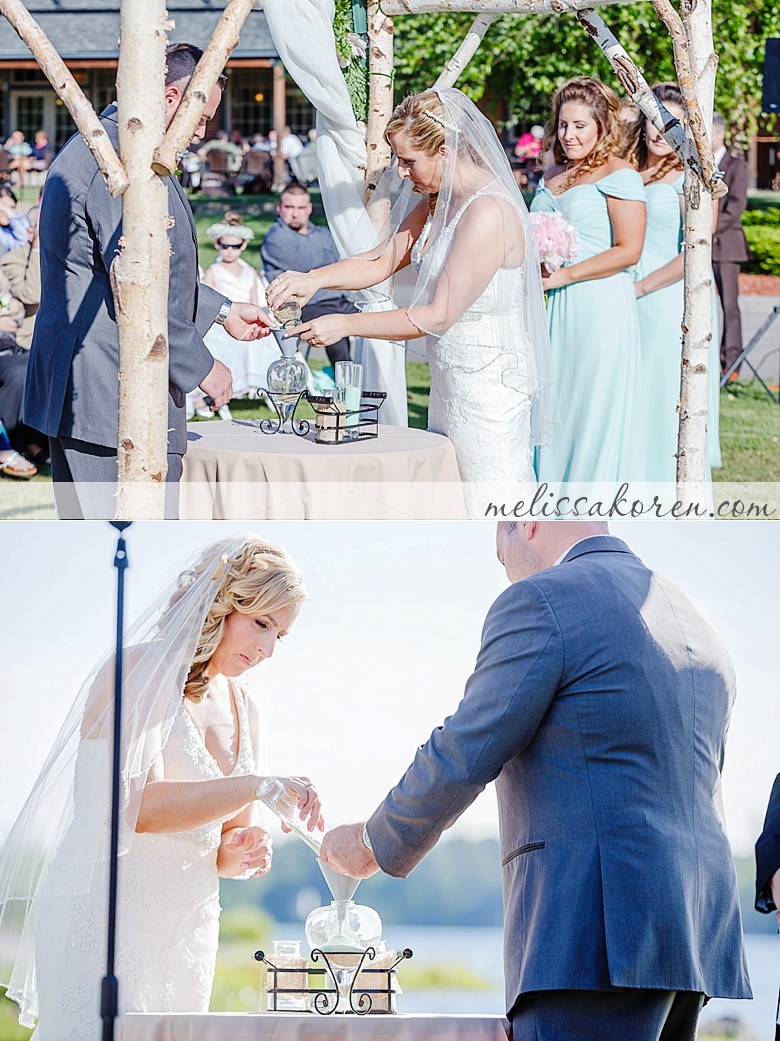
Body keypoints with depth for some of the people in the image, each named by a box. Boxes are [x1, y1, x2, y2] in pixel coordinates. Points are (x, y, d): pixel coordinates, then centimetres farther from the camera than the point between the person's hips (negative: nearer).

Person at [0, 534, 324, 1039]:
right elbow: (136, 804, -22)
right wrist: (256, 787, -24)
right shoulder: (138, 671, -8)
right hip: (103, 917, -7)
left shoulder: (243, 708, 14)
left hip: (187, 931, 7)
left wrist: (240, 854, -4)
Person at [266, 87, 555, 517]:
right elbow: (382, 262, 11)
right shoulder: (437, 201, 8)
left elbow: (438, 316, -22)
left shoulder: (489, 214, -22)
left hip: (488, 382, -10)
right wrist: (313, 280, -7)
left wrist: (345, 325, -16)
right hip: (449, 380, 10)